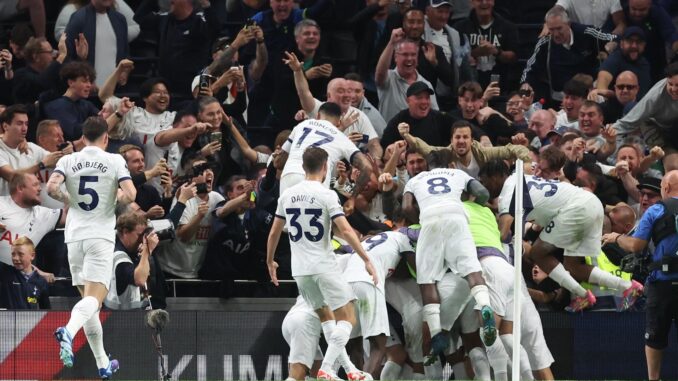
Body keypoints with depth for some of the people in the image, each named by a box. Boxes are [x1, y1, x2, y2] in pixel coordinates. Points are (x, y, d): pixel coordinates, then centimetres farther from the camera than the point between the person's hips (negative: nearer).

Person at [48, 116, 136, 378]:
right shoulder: (115, 161, 0)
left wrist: (67, 200, 10)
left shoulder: (68, 161, 6)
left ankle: (102, 363, 17)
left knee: (88, 299, 14)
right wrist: (116, 199, 10)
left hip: (74, 236, 4)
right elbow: (130, 194, -12)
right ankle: (68, 331, -43)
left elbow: (51, 187, -10)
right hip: (101, 236, -4)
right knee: (93, 300, -11)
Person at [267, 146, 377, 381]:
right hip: (324, 267, -6)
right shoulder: (326, 195, -10)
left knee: (326, 317, 19)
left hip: (300, 270, 6)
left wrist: (270, 262, 27)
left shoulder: (287, 195, 6)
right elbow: (346, 231, -17)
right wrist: (367, 260, -13)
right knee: (347, 318, 1)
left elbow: (274, 233, 13)